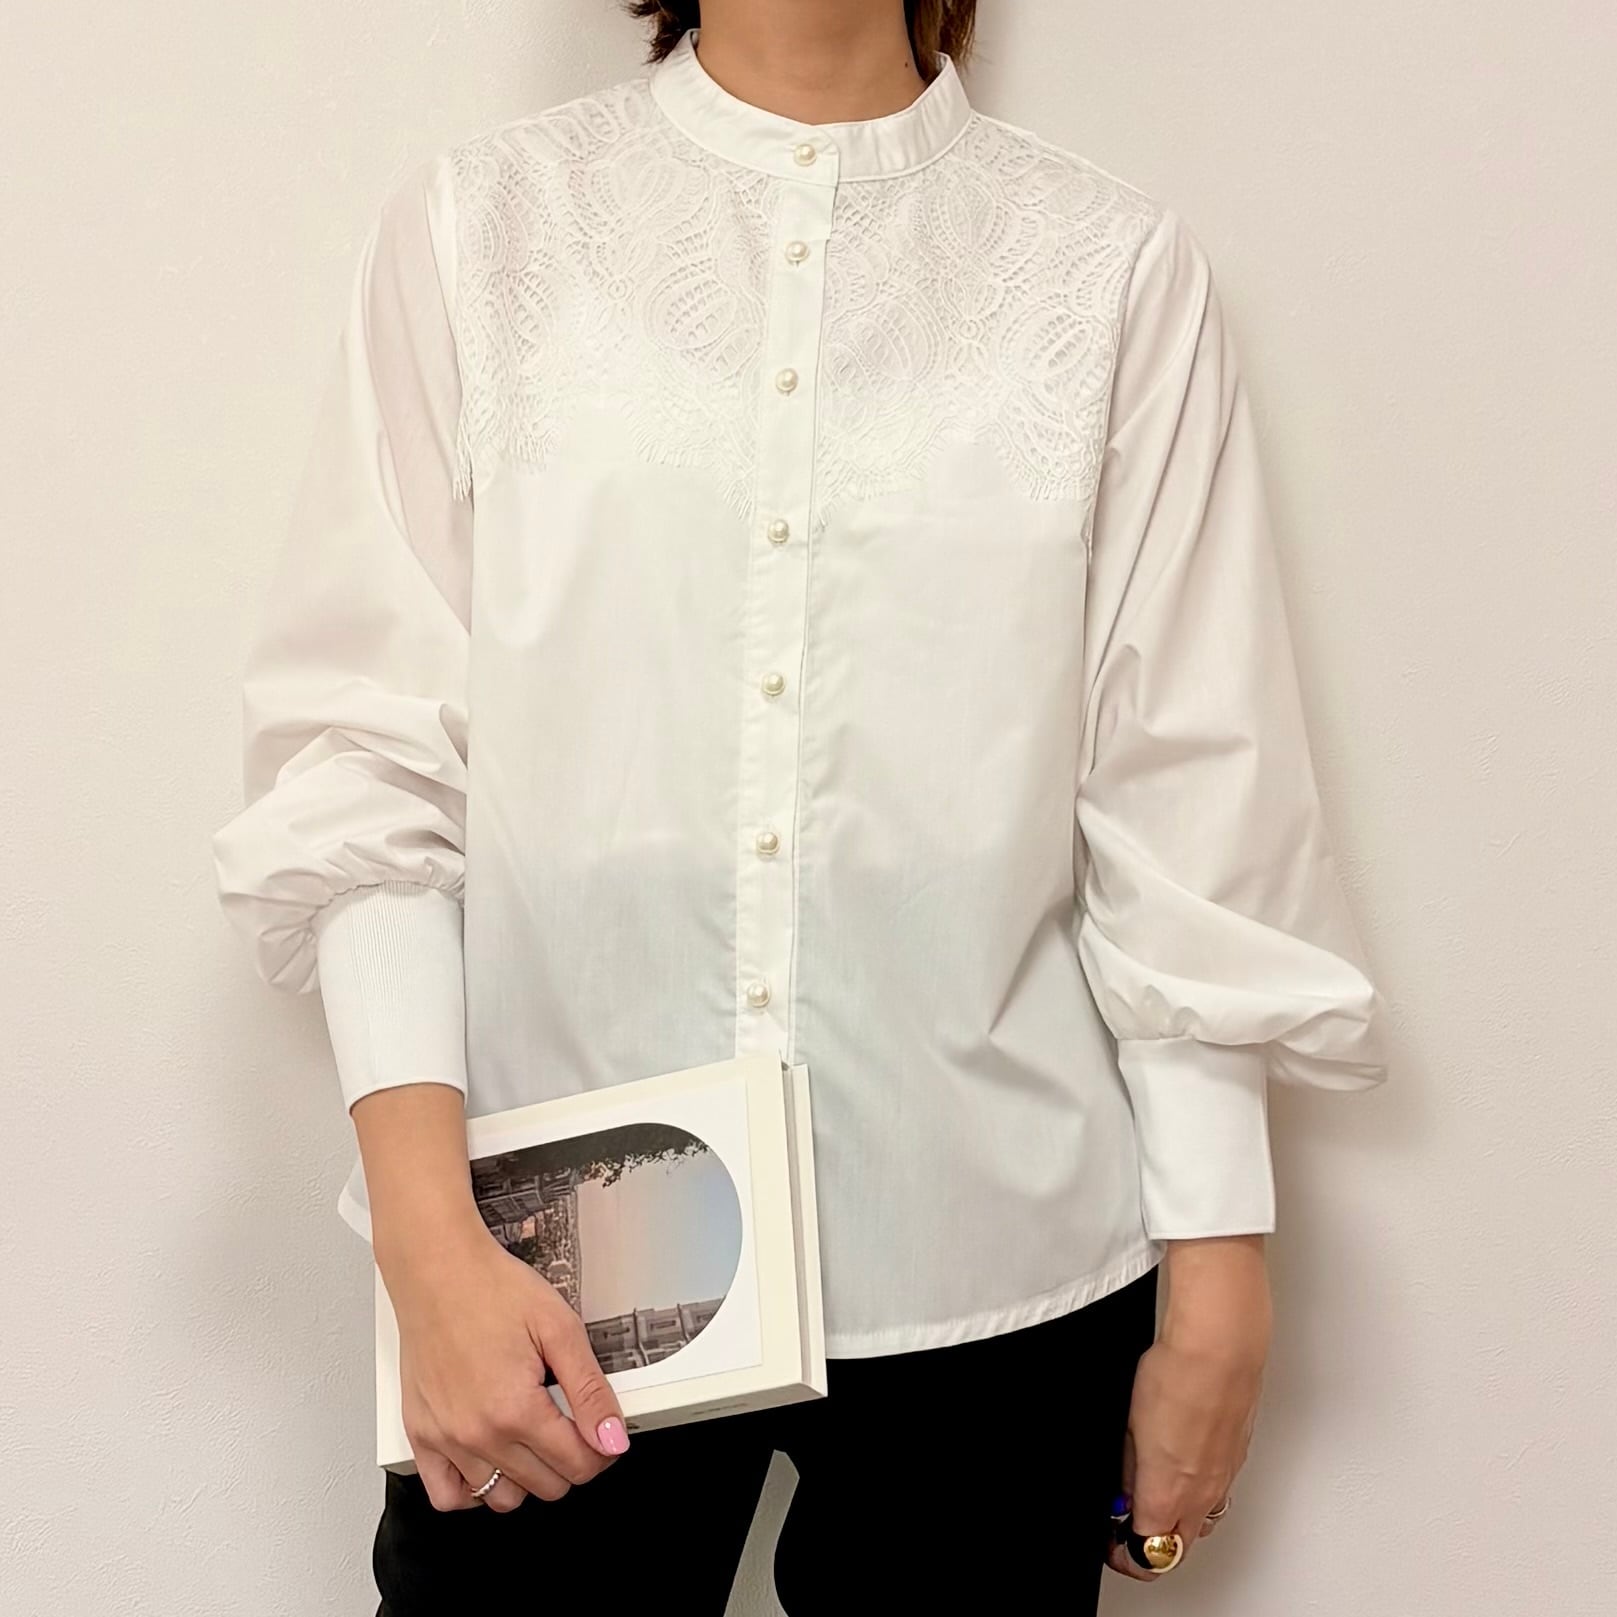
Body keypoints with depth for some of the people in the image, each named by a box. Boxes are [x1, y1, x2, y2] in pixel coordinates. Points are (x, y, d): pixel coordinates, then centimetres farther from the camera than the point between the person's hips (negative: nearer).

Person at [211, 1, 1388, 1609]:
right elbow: (364, 744, -2)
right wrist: (429, 1238, -12)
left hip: (986, 1256, 1)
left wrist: (1216, 1290, 2)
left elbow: (1183, 809, 2)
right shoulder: (478, 221, 3)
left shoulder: (1112, 264, 2)